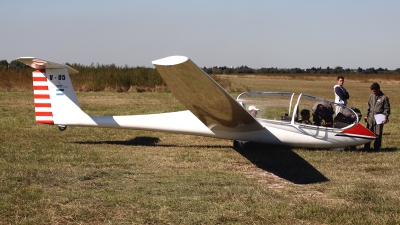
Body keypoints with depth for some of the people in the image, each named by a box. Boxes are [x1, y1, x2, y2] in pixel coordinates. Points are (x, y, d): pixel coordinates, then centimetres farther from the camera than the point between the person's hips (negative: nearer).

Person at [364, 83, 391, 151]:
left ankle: (376, 148, 8)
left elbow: (387, 109, -3)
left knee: (378, 134, -1)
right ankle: (366, 147, 11)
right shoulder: (371, 96, 8)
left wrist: (385, 118, -11)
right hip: (371, 118, 4)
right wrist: (366, 115, 14)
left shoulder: (384, 97, -5)